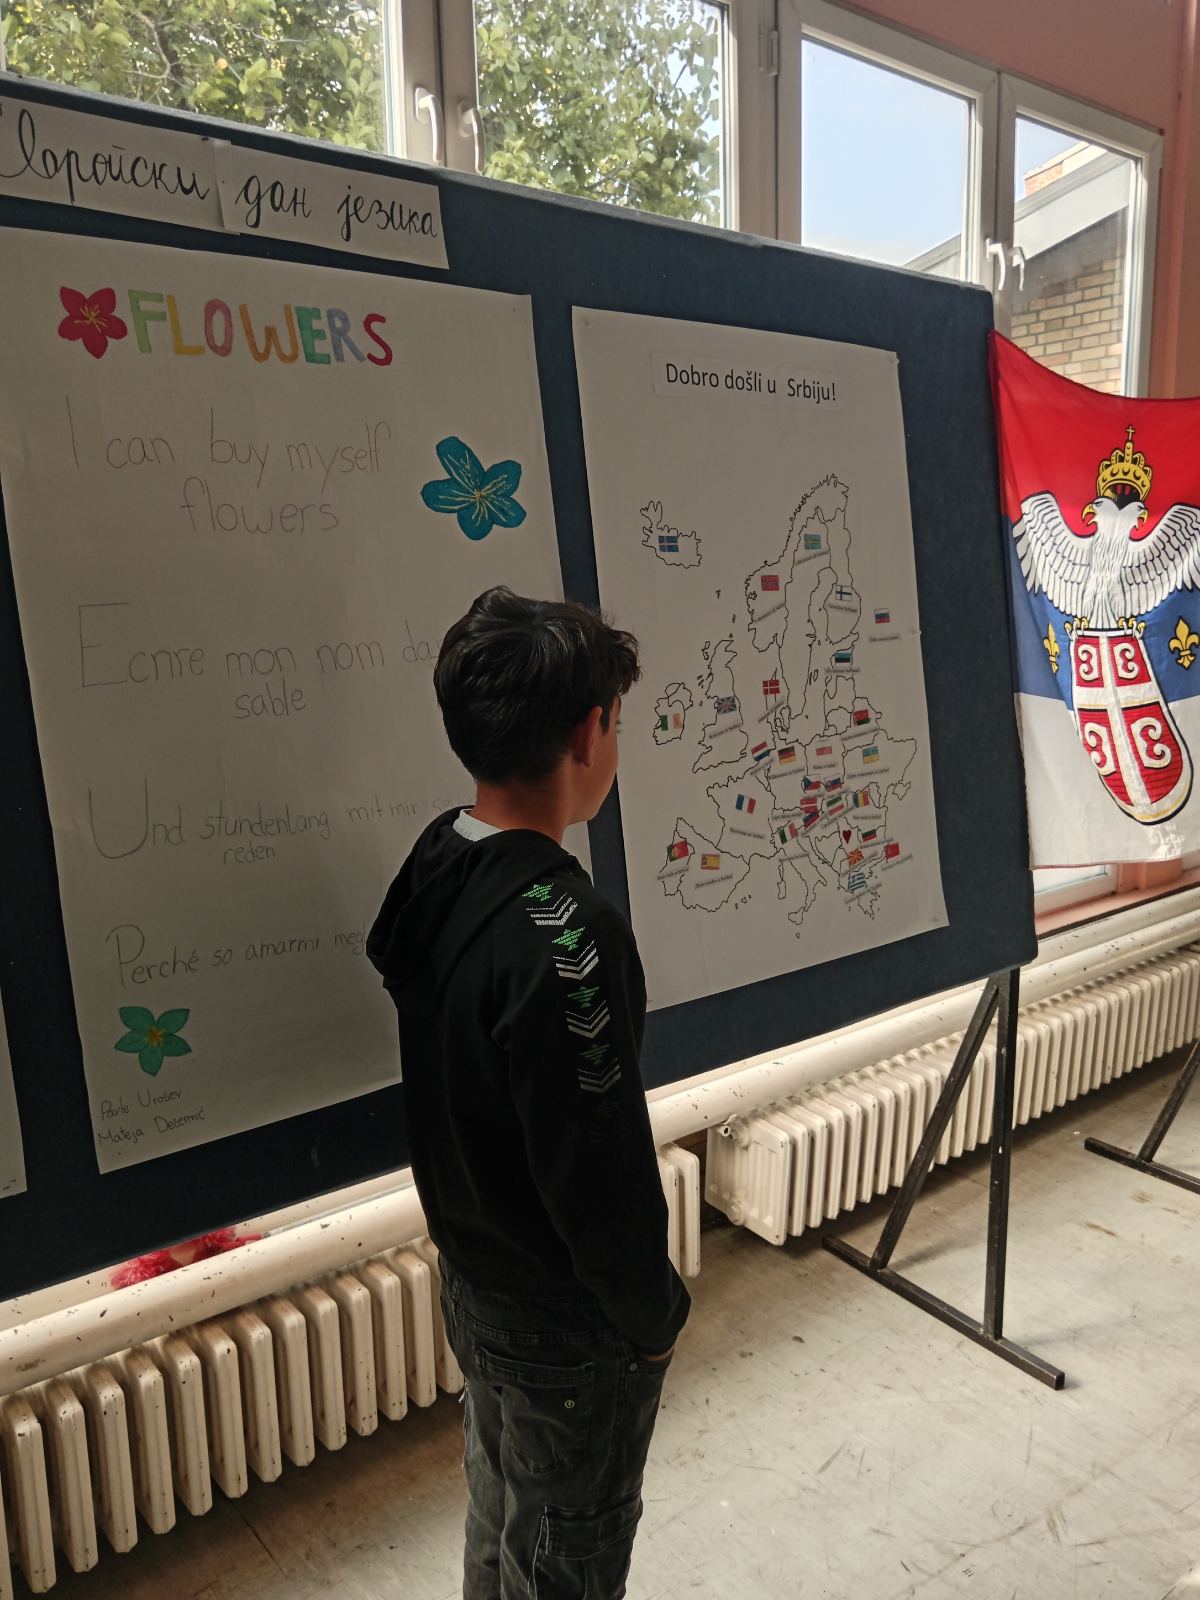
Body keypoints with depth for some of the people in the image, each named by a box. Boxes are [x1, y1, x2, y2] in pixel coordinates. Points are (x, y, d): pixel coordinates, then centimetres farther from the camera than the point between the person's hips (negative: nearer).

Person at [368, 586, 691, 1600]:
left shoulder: (435, 863, -7)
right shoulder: (562, 933, -34)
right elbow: (599, 1171, -27)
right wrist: (654, 1313, -9)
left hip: (473, 1281, 7)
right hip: (570, 1325, -7)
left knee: (501, 1514, 28)